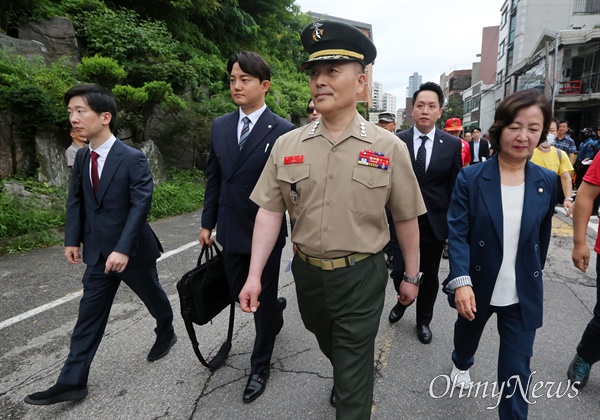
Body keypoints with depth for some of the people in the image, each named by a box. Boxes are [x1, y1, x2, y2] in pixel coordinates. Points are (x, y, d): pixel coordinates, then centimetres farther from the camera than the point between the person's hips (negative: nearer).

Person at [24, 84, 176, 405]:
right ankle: (72, 382, 17)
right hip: (98, 252, 5)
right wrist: (72, 239, 3)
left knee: (152, 296, 17)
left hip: (132, 250, -5)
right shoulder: (82, 157, 4)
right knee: (89, 314, 8)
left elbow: (141, 204, -21)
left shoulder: (133, 159, -17)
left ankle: (166, 334, 45)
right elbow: (75, 200, 10)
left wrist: (123, 249, -26)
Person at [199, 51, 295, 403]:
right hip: (231, 230, 5)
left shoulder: (284, 131, -11)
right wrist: (208, 223, 10)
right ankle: (276, 308, 52)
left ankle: (260, 367, 31)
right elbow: (214, 178, 10)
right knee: (239, 293, 19)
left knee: (262, 300, 9)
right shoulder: (220, 126, 5)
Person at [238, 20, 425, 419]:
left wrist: (412, 276, 4)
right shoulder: (287, 145, -4)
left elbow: (406, 218, -3)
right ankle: (348, 380, 61)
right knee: (330, 347, 29)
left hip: (361, 276, -3)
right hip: (306, 271, 4)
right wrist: (255, 275, -7)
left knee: (353, 375, 8)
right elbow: (270, 211, -3)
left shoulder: (389, 147, -9)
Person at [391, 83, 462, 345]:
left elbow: (455, 187, 0)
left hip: (435, 222, 1)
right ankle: (402, 301, 41)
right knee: (399, 271, 6)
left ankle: (423, 319, 37)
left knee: (429, 276, 14)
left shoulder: (453, 144, -3)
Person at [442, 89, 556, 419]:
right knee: (467, 332, 29)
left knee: (516, 370, 6)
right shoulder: (470, 178, -13)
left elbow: (542, 238, 6)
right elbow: (457, 233, -17)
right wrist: (461, 281, -28)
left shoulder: (547, 182, -4)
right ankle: (462, 364, 62)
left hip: (523, 294, 1)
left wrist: (534, 279, 13)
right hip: (476, 286, 0)